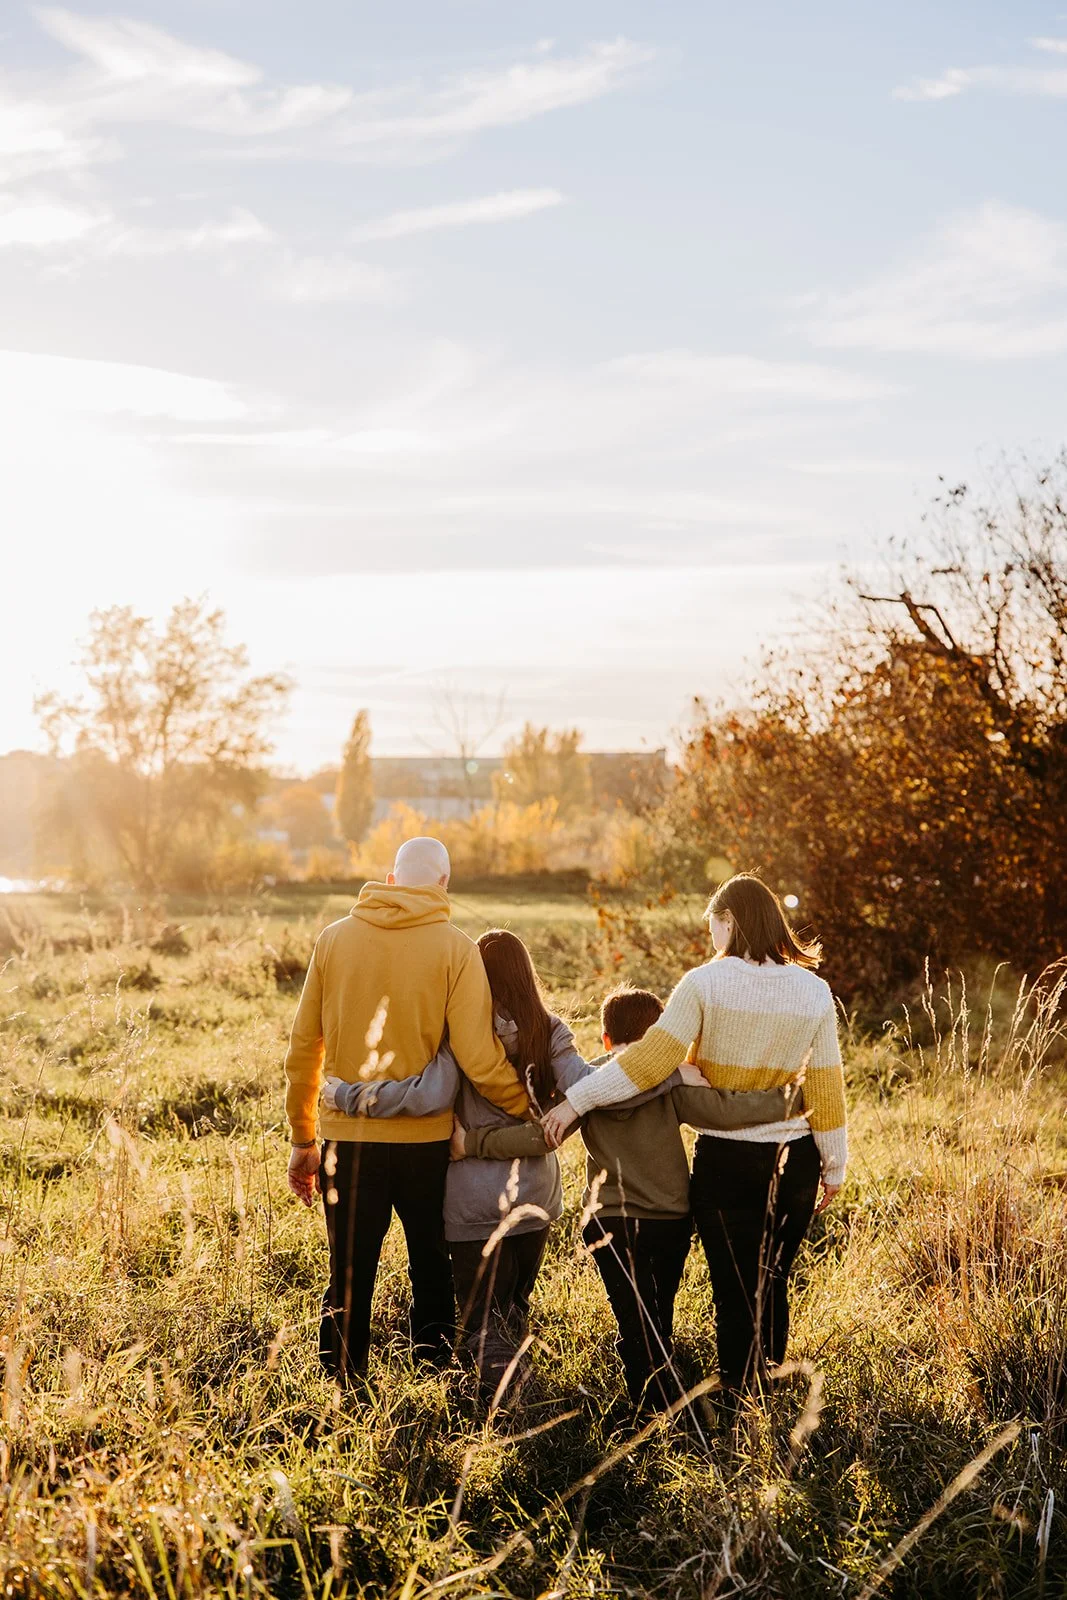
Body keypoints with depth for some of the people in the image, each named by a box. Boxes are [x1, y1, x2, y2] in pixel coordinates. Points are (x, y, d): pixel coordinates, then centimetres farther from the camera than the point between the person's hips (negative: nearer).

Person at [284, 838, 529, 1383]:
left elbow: (303, 1048, 4)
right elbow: (479, 1059, -14)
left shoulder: (334, 939, 1)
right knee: (432, 1273, 15)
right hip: (427, 1139, -1)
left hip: (348, 1138, 1)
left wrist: (303, 1138, 13)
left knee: (348, 1279, 11)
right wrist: (531, 1112, 0)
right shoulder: (456, 949, -8)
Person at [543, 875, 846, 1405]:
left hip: (726, 1161, -3)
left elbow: (652, 1058, -19)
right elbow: (826, 1087, 1)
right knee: (774, 1285, 20)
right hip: (794, 1159, 3)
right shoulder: (814, 992, -2)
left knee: (734, 1292, 9)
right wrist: (834, 1167, 10)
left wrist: (576, 1101, -15)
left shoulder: (705, 984, -11)